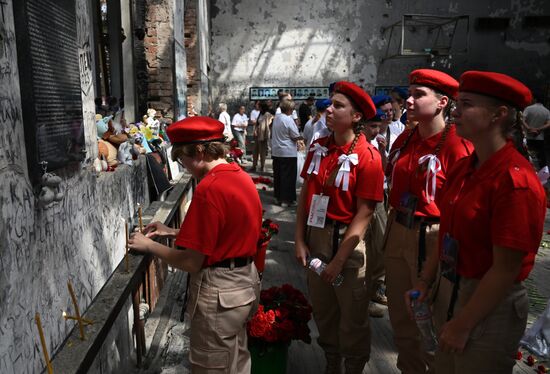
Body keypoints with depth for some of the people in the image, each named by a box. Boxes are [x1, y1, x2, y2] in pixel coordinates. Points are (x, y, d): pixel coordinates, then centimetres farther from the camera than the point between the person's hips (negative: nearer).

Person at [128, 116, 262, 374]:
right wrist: (173, 232, 13)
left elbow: (191, 262, -21)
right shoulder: (241, 176, 4)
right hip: (244, 281, 9)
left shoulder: (209, 188, -25)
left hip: (218, 292, -9)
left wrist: (148, 246, -6)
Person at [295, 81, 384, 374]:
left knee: (352, 316, 12)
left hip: (347, 240, -5)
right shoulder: (318, 147, 1)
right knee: (322, 309, 20)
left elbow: (365, 212, -16)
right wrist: (300, 240, -1)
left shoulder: (367, 156, -15)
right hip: (314, 236, 5)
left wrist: (339, 259, -16)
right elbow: (305, 193, 4)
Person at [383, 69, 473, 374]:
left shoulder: (456, 145, -16)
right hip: (397, 232, 7)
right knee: (400, 316, 21)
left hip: (432, 239, -7)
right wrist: (391, 232, 16)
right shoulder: (404, 139, 5)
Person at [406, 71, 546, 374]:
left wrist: (463, 325, -16)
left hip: (489, 307, -7)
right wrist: (426, 280, 8)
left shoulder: (515, 180, -23)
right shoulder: (463, 168, 2)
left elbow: (506, 269, -22)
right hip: (449, 291, 7)